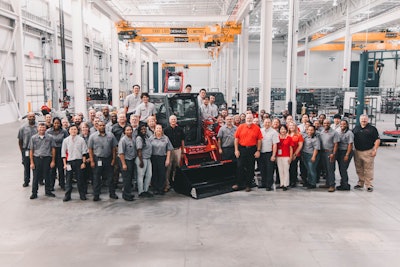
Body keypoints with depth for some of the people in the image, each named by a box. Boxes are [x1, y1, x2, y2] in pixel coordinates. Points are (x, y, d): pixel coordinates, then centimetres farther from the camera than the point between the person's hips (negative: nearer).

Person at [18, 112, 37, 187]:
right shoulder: (23, 128, 2)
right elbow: (20, 140, 7)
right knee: (26, 166, 9)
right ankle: (26, 181, 20)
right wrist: (22, 150, 4)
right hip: (26, 150, 1)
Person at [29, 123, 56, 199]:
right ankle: (34, 193, 14)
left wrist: (53, 161, 1)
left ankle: (48, 191, 21)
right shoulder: (33, 138, 4)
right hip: (37, 158, 0)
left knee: (47, 176, 7)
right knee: (36, 177, 4)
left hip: (47, 158, 0)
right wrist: (32, 162, 0)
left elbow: (53, 149, 5)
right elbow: (31, 150, 4)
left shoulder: (50, 137, 3)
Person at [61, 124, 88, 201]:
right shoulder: (66, 140, 4)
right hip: (69, 161, 1)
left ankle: (82, 195, 14)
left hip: (79, 161, -1)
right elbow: (63, 153, 5)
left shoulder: (81, 140, 1)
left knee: (80, 178, 5)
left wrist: (83, 163, -3)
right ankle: (67, 195, 12)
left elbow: (84, 152, 2)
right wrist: (65, 164, 0)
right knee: (68, 179, 5)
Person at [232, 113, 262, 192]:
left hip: (252, 150, 0)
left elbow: (259, 140, 0)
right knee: (240, 167, 4)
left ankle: (248, 185, 17)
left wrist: (258, 151, -5)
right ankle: (239, 184, 17)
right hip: (242, 149, 0)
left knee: (250, 168, 7)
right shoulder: (241, 127, 2)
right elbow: (236, 139, 1)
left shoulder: (257, 128, 0)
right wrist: (236, 150, -3)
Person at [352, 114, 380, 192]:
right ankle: (360, 183, 25)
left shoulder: (372, 129, 0)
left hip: (368, 152, -4)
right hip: (357, 152, 4)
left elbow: (377, 140, -2)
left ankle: (369, 185, 4)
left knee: (368, 170, -3)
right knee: (359, 169, 12)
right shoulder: (356, 128, 12)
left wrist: (375, 150, -10)